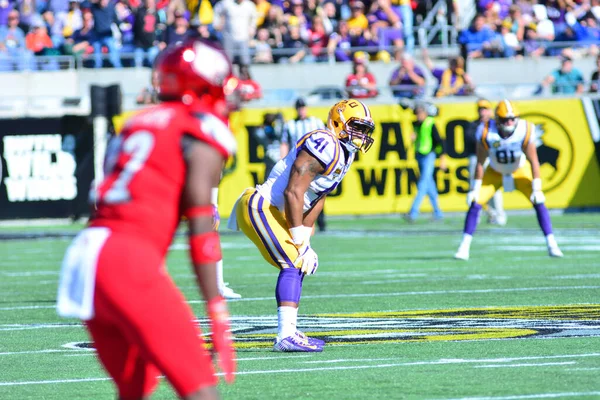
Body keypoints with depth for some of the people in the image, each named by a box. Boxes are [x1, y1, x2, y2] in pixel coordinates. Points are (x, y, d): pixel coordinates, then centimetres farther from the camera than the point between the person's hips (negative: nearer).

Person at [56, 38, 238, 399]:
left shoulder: (139, 123, 23)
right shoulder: (205, 130, 1)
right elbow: (200, 226, -7)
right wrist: (218, 313, -8)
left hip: (85, 252, 8)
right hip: (129, 260, -8)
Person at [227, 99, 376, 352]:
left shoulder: (343, 156, 12)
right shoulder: (325, 146, -20)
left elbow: (316, 200, 15)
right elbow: (293, 192, -24)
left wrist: (304, 242, 7)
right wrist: (300, 242, -19)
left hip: (273, 212, 11)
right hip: (260, 207, -11)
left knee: (301, 264, 14)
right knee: (293, 264, -16)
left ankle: (288, 333, 16)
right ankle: (286, 336, -20)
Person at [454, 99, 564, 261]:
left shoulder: (525, 131, -29)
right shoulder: (486, 133, -27)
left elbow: (533, 161, -23)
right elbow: (480, 163, -16)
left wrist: (536, 188, -26)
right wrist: (475, 188, -13)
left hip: (520, 171, 0)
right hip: (495, 173, 0)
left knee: (539, 203, -14)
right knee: (475, 203, -12)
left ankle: (552, 245, -7)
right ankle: (464, 247, -3)